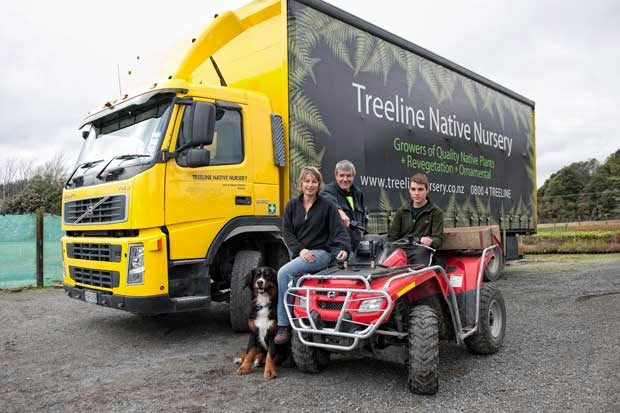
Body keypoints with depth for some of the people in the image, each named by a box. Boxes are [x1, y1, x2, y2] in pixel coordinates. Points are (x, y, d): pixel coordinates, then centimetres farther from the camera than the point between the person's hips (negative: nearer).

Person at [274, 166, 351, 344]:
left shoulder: (327, 206, 3)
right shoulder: (292, 205, 12)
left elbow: (339, 230, -3)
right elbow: (286, 232, 6)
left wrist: (344, 248, -22)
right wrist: (301, 249, -9)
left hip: (321, 252, -5)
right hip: (300, 254, 5)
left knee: (284, 273, -24)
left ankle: (283, 325, -18)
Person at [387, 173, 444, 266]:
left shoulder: (436, 212, 11)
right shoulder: (402, 211, 22)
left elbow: (438, 238, 3)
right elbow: (392, 236, 20)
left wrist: (430, 241, -21)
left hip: (422, 250, -2)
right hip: (401, 249, 3)